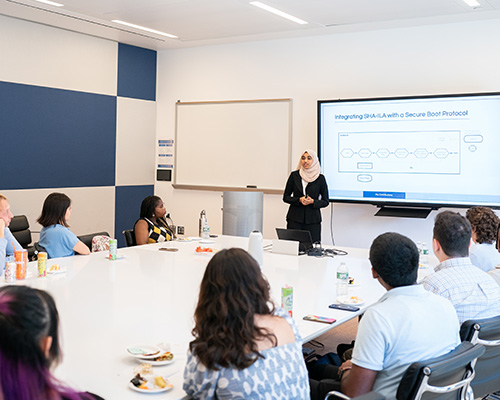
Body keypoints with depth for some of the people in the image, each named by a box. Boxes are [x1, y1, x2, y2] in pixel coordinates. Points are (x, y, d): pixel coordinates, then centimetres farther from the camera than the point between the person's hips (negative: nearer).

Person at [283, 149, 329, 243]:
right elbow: (286, 197, 7)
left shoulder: (320, 178, 2)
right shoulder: (294, 175, 5)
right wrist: (299, 200, -10)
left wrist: (312, 201, -12)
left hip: (312, 220, 0)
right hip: (294, 219, 1)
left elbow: (325, 201, 7)